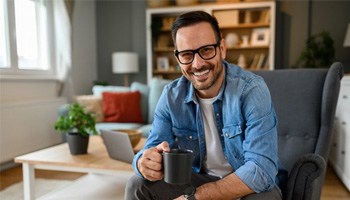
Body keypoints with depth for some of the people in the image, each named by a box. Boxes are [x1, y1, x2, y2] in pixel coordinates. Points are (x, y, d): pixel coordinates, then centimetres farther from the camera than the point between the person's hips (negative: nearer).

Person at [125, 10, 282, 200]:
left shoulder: (251, 90, -23)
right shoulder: (171, 95, -10)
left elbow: (262, 169, -30)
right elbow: (153, 152, -10)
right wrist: (146, 162, -35)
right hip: (197, 179, 3)